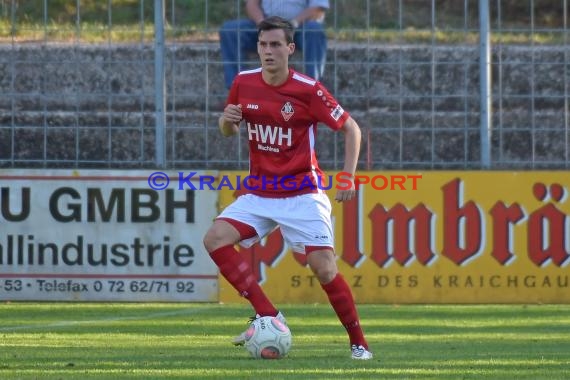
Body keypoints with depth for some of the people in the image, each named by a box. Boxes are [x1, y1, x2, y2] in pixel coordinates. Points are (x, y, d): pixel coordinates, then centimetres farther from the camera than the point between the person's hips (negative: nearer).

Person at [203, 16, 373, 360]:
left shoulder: (308, 90, -14)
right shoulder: (244, 83, 0)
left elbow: (351, 128, -5)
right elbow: (230, 130, 16)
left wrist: (349, 176, -16)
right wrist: (227, 121, -9)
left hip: (302, 194, -5)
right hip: (260, 192, 5)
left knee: (324, 268, -15)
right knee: (216, 239, -17)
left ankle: (359, 342, 2)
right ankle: (268, 315, -12)